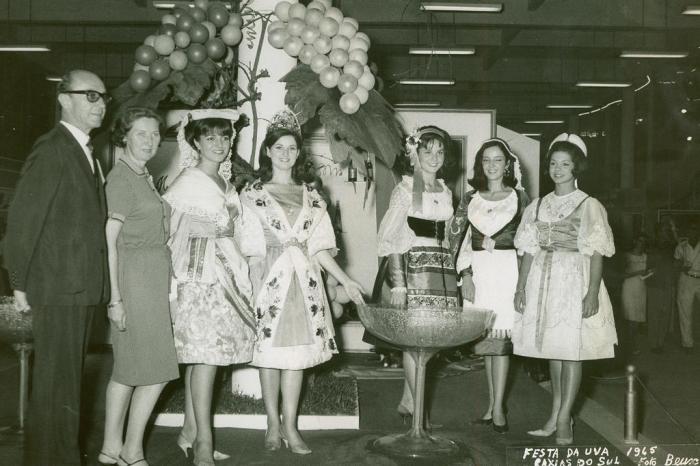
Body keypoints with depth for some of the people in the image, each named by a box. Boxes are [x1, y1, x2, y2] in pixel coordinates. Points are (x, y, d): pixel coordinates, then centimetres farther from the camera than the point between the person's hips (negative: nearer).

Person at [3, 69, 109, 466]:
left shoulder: (88, 152, 15)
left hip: (84, 286, 9)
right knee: (57, 379, -1)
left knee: (69, 375, 17)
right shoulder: (51, 149, -11)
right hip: (58, 287, -9)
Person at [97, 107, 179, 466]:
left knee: (128, 367, 12)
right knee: (157, 369, -3)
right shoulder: (120, 178, -11)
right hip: (135, 277, -9)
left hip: (153, 276, 9)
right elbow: (109, 242, -15)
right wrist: (115, 297, -18)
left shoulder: (145, 176, 16)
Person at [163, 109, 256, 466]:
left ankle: (190, 432, 17)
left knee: (201, 355, 9)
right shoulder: (186, 183, -7)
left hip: (224, 272, 7)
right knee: (207, 353, -9)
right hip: (198, 275, -7)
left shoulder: (226, 184, 15)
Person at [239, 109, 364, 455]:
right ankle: (273, 425, 16)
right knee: (270, 349, 1)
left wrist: (345, 281, 7)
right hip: (268, 277, -3)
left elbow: (318, 246, 11)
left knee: (298, 350, 2)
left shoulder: (310, 194, 13)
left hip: (303, 278, 3)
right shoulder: (253, 194, 3)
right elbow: (247, 246, -3)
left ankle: (289, 426, 11)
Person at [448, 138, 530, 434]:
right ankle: (493, 404, 16)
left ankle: (497, 407, 0)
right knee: (485, 338, 6)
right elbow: (458, 237, 8)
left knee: (500, 337, -7)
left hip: (507, 270, -3)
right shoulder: (470, 199, 10)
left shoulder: (519, 198, 4)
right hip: (478, 272, 3)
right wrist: (465, 274, -2)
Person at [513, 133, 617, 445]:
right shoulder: (538, 206, 11)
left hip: (575, 279, -4)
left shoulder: (589, 206, -1)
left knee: (572, 349, -3)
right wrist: (521, 288, 4)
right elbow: (529, 250, 10)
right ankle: (555, 416, 17)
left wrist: (592, 292, -15)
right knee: (551, 348, 9)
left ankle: (564, 419, 4)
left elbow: (596, 253, -7)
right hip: (543, 279, 4)